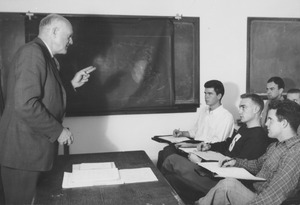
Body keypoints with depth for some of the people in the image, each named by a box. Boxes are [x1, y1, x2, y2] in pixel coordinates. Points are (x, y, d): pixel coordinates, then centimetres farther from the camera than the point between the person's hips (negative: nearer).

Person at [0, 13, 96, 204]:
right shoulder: (32, 53, -17)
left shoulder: (45, 56, 15)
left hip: (34, 150, 10)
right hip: (22, 151, -10)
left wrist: (72, 84, 9)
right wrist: (58, 130, -19)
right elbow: (25, 105, -27)